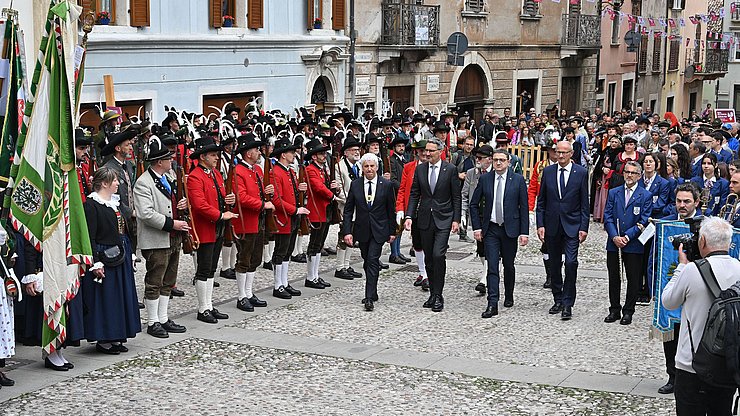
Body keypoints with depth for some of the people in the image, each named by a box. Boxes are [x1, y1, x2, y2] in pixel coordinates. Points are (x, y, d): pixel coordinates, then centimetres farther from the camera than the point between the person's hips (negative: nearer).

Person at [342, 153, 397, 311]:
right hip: (362, 230, 3)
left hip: (379, 230, -3)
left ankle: (369, 298, -14)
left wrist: (392, 231, 3)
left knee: (373, 261, -13)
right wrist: (347, 231, -6)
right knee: (367, 262, 12)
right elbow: (348, 210, 2)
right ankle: (372, 293, 26)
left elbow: (391, 210, 3)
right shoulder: (355, 185, 1)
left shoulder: (386, 185, -3)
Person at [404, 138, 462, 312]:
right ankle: (433, 294, 19)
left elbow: (456, 197, -1)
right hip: (425, 219, 4)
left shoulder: (450, 169, -3)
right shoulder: (420, 169, 7)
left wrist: (456, 219, -6)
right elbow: (414, 194, 9)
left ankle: (438, 295, -8)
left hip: (443, 219, -4)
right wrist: (409, 216, -1)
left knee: (438, 255, -15)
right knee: (429, 258, 8)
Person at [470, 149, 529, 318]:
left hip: (510, 229, 0)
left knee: (508, 265, 12)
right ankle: (492, 305, -10)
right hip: (490, 229, 1)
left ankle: (509, 297, 33)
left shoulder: (518, 180, -2)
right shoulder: (485, 179, 2)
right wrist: (477, 227, 2)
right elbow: (474, 204, 9)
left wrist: (524, 232, -6)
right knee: (492, 267, -6)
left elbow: (524, 207, -1)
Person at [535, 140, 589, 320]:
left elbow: (585, 202, -1)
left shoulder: (581, 172, -2)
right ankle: (558, 300, 24)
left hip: (572, 226, -3)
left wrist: (584, 227, -6)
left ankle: (567, 304, -6)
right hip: (552, 225, 3)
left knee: (571, 263, -12)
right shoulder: (548, 171, 5)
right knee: (554, 265, 11)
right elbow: (541, 200, 7)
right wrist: (540, 224, 0)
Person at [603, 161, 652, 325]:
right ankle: (614, 310, 19)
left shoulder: (645, 196, 0)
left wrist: (627, 237, -14)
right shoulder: (613, 193, 9)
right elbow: (607, 217, 4)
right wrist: (614, 237, -10)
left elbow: (643, 221, -6)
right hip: (614, 243, 3)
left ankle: (628, 311, 13)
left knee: (633, 279, 3)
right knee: (613, 278, 8)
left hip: (633, 244, -3)